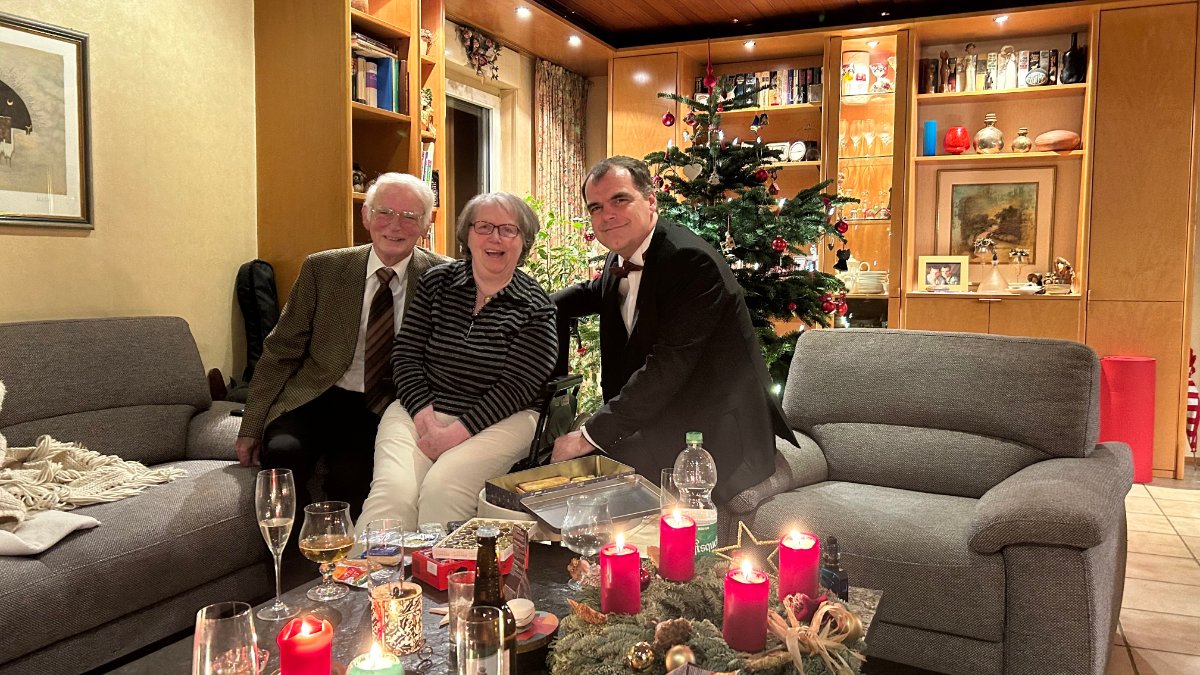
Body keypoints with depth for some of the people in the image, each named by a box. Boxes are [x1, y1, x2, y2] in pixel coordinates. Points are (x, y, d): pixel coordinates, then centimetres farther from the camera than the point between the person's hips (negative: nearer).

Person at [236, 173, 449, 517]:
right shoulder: (322, 269, 3)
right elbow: (281, 351, 5)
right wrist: (251, 428, 1)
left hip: (387, 411, -1)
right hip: (316, 398, 2)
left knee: (350, 475, -29)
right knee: (282, 452, -28)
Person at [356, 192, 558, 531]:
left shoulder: (535, 307, 0)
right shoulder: (437, 282, 9)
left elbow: (515, 387, -8)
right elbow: (405, 355, 6)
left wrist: (456, 434, -16)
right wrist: (426, 417, -9)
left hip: (499, 422, -2)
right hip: (420, 410, 2)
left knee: (442, 487, -29)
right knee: (393, 490, -25)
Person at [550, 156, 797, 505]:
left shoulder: (691, 261, -22)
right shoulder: (620, 258, 6)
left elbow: (668, 368, -26)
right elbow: (593, 293, 31)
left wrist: (591, 435, -22)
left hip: (716, 442, -8)